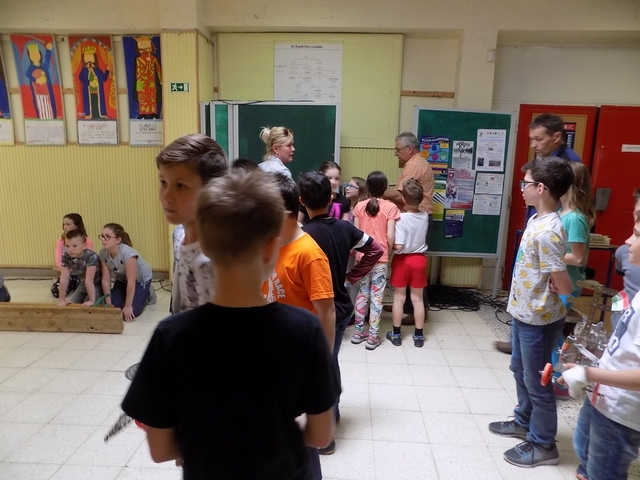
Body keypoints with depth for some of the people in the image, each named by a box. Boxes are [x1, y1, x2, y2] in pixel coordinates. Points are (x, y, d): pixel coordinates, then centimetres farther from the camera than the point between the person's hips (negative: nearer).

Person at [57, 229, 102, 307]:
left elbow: (89, 280, -35)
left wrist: (92, 300, -31)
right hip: (83, 284, 6)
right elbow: (64, 279, -19)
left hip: (97, 284, -6)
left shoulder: (91, 256, -36)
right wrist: (62, 299, -16)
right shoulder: (66, 256, -18)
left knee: (88, 307, -19)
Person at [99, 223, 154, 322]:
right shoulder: (103, 253, -20)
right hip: (122, 279, 6)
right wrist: (108, 304, -13)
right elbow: (106, 279, -13)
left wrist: (128, 306, -26)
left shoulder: (127, 253, -38)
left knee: (128, 313, -15)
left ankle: (147, 294, 11)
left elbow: (131, 281, -32)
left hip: (141, 279, -5)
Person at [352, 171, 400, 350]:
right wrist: (388, 252, 6)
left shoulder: (359, 206, 0)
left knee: (362, 294, 14)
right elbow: (390, 236, -11)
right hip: (380, 258, -3)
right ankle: (373, 336, 10)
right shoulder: (390, 207, -8)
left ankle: (358, 332, 22)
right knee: (377, 296, 4)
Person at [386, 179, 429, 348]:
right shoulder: (425, 217, -5)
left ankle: (396, 334, 19)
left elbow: (397, 245, -23)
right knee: (418, 299, 13)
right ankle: (419, 336, 21)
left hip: (402, 260, -3)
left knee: (399, 298, 9)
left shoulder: (400, 218, -21)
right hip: (419, 259, 4)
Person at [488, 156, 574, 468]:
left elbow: (564, 286, -26)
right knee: (520, 371, 24)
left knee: (536, 381, 8)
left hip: (538, 320, -9)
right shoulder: (537, 220, 2)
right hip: (523, 313, 9)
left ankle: (543, 445, 28)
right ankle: (524, 422, 45)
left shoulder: (547, 232, -28)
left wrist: (548, 291, -5)